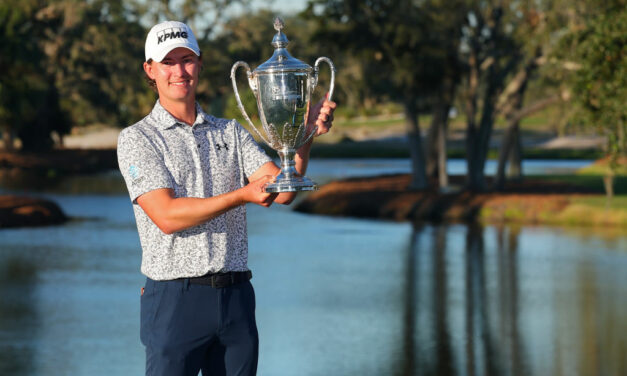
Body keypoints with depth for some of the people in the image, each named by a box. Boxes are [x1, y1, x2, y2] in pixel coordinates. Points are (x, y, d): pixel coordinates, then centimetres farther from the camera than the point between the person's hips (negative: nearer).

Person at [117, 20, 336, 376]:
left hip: (236, 297, 4)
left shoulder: (231, 133, 13)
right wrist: (241, 196, -22)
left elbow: (283, 191, 1)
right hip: (175, 301, -4)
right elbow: (167, 216, -13)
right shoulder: (137, 139, 0)